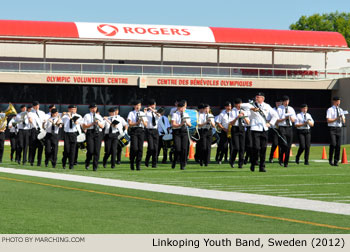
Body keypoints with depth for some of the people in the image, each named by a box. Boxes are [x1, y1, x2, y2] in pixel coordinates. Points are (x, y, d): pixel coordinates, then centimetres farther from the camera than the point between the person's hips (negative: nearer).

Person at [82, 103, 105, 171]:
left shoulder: (99, 116, 19)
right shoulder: (87, 116, 8)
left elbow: (102, 126, 12)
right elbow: (84, 127, -1)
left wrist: (98, 123, -7)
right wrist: (92, 124, -11)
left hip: (98, 133, 3)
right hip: (90, 132, -3)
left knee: (97, 151, -4)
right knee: (90, 150, -12)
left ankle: (95, 167, 1)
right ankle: (87, 163, 14)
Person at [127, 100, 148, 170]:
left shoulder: (142, 114, 15)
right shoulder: (131, 113, 7)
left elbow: (146, 125, 11)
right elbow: (130, 124, -3)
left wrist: (142, 121, -8)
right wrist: (137, 123, -17)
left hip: (141, 131, 3)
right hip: (134, 130, -3)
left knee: (140, 148, -3)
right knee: (134, 148, -12)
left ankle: (138, 165, 2)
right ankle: (132, 163, 8)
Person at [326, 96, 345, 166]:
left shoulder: (341, 110, 16)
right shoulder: (330, 110, 0)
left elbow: (344, 121, 16)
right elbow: (328, 120, -9)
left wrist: (342, 118, -6)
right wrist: (337, 118, -17)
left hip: (339, 129, 5)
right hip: (332, 129, -5)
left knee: (338, 145, 0)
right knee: (333, 144, -18)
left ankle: (336, 162, 6)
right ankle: (330, 160, -4)